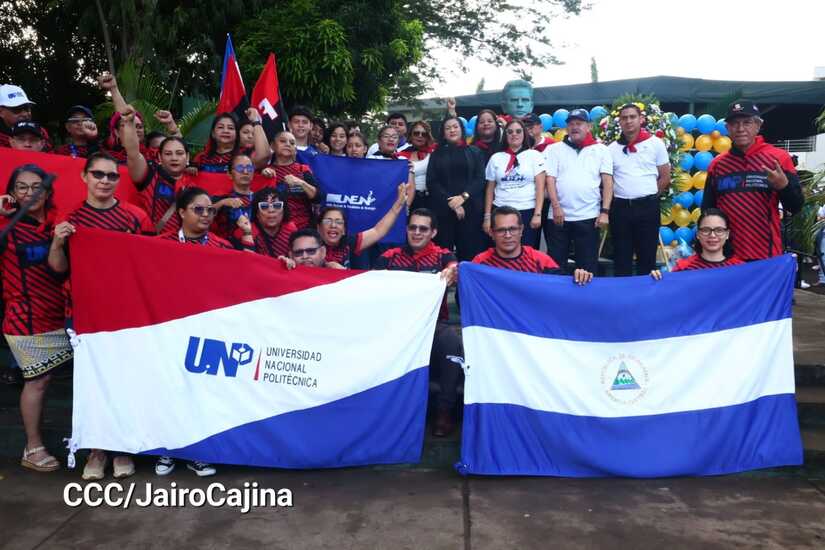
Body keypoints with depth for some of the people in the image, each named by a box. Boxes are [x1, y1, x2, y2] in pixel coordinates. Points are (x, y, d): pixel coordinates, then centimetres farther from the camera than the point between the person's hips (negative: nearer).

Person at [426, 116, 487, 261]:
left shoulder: (474, 152, 11)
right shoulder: (436, 154, 13)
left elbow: (480, 179, 2)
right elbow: (431, 183, 3)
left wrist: (463, 196, -14)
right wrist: (451, 202, -10)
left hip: (470, 208, 0)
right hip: (442, 209, 1)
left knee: (470, 252, -3)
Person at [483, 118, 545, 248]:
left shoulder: (534, 155, 3)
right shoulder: (496, 158, 9)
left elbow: (540, 187, -2)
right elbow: (490, 189, 11)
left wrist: (537, 214, -10)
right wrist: (487, 216, 5)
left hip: (528, 212, -2)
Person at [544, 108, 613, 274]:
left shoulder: (601, 150, 8)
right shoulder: (554, 149, 8)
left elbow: (608, 182, 3)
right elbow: (550, 179, 1)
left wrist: (604, 211, -6)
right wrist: (556, 207, -10)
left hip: (588, 217, 0)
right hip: (559, 215, 1)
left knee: (588, 265, 4)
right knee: (555, 263, 4)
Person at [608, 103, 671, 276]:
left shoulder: (655, 143, 2)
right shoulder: (612, 148, 6)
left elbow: (665, 178, 5)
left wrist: (648, 195, 2)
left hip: (647, 206, -1)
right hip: (619, 207, 2)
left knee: (647, 254, 5)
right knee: (621, 256, 8)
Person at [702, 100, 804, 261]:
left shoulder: (778, 158, -3)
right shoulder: (717, 164, 5)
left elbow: (795, 207, -2)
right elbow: (707, 211, 12)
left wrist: (784, 186, -21)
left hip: (765, 255, -2)